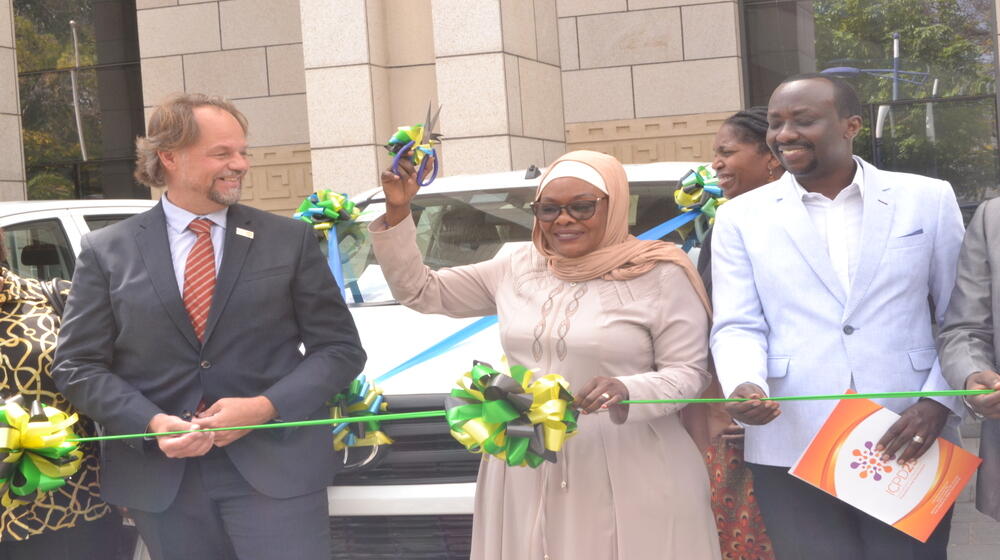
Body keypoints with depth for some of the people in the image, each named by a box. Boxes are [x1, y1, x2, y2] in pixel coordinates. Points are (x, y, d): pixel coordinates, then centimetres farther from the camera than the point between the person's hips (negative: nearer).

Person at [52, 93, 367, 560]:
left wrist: (265, 407, -11)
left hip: (275, 470, 0)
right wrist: (152, 424, -12)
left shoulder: (290, 240, 5)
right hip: (160, 481, 1)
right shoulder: (106, 252, 5)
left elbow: (340, 348, 5)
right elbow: (78, 365, 4)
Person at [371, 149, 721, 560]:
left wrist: (627, 392, -23)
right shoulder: (517, 268, 8)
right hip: (526, 474, 4)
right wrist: (397, 212, 3)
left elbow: (689, 373, -4)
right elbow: (419, 291, 14)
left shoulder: (661, 275, -4)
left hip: (630, 480, -4)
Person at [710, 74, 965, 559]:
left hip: (909, 447, 0)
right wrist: (745, 386, -18)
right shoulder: (741, 217, 7)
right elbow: (737, 326, 2)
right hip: (792, 451, 0)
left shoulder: (928, 199, 6)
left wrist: (940, 402, -7)